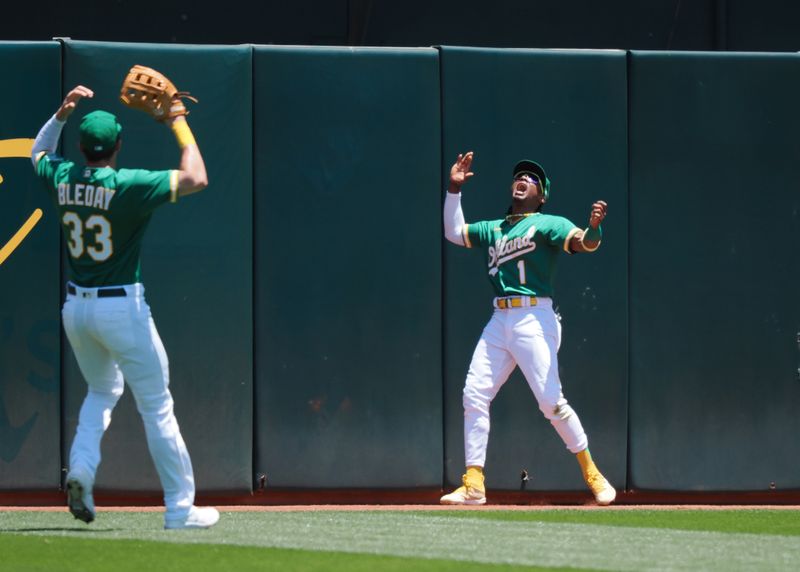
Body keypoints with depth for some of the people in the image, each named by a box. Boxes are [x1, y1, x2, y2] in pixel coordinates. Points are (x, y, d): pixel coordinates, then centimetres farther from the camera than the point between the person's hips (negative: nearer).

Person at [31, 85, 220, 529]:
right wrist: (178, 124, -6)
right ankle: (180, 507, 5)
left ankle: (81, 466, 3)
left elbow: (38, 151, 23)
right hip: (122, 307, -6)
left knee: (103, 389, 27)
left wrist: (61, 114, 14)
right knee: (156, 407, 3)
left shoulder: (60, 178, -1)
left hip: (75, 308, 6)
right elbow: (195, 178, -17)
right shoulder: (127, 185, -17)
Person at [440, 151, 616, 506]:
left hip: (534, 319, -6)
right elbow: (454, 233, 30)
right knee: (474, 396, -2)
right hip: (499, 320, 6)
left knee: (550, 400, -13)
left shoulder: (547, 224, 1)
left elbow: (583, 243, -13)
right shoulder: (493, 229, 21)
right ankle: (473, 486, 1)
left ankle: (592, 474, 1)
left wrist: (593, 227, -36)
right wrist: (454, 190, 20)